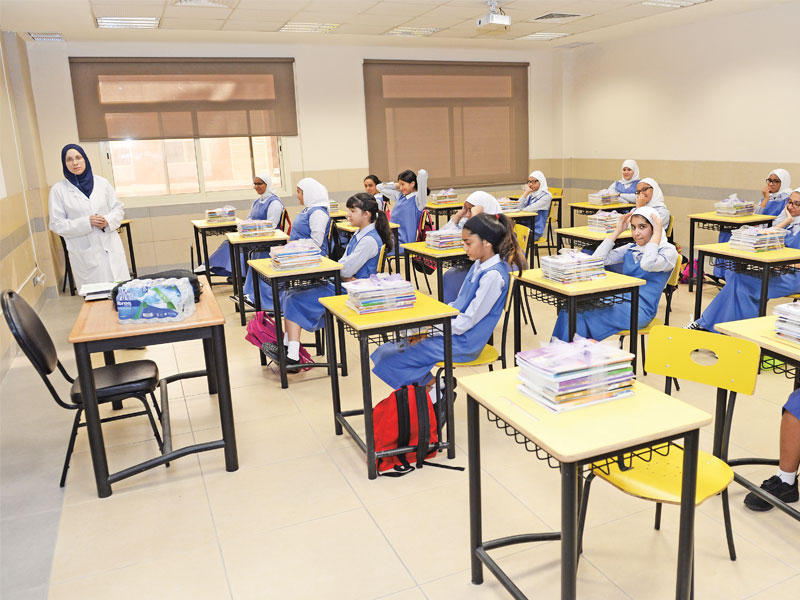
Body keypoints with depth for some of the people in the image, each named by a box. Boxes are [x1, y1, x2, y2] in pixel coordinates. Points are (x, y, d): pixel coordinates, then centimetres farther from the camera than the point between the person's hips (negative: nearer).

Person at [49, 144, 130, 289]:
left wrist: (108, 220, -10)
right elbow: (57, 224, -2)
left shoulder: (102, 182, 7)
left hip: (111, 248, 2)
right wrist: (87, 222, -15)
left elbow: (118, 208, 12)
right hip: (85, 254, -2)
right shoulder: (58, 190, 0)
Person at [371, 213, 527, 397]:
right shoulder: (479, 265, 9)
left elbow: (467, 321, -22)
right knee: (387, 351, 6)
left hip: (464, 343, -10)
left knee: (392, 359, -12)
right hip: (453, 330, 10)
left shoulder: (493, 275, -21)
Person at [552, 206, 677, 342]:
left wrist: (657, 234, -13)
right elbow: (597, 259, 7)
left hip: (640, 310, -6)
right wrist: (617, 231, 8)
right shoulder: (630, 248, 18)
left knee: (584, 316, -26)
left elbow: (647, 264, -24)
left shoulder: (669, 251, -1)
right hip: (620, 300, 6)